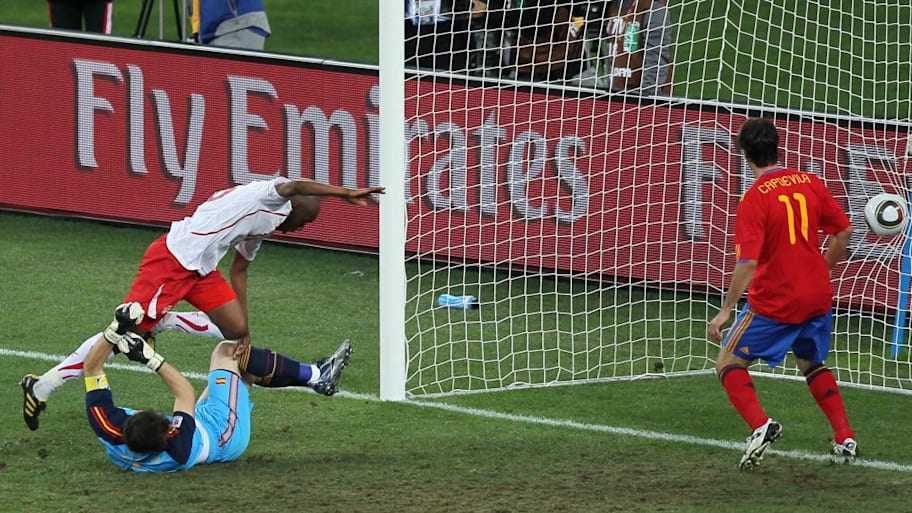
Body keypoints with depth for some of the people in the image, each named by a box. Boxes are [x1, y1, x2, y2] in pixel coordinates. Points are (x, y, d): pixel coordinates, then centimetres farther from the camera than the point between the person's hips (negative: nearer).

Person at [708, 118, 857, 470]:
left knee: (729, 364, 6)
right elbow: (843, 232, 10)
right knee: (811, 364, 28)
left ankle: (760, 424, -18)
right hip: (818, 296, 6)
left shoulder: (755, 199, -16)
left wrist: (726, 310, -16)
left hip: (774, 302, -6)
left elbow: (747, 263, -22)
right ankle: (845, 438, 20)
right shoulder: (810, 184, 1)